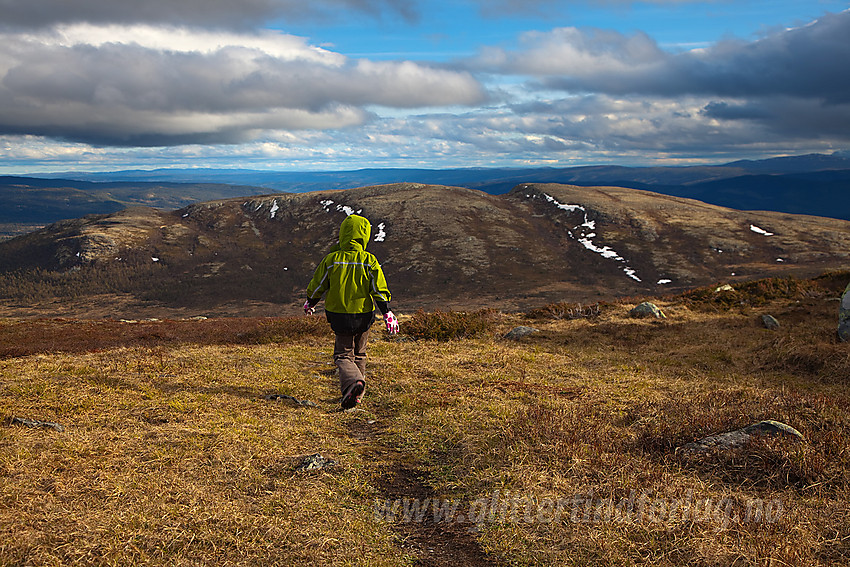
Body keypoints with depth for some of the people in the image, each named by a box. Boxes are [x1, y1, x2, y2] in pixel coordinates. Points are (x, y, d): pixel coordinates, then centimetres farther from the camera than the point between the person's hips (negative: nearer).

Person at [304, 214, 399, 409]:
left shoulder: (331, 260, -6)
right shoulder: (369, 261, -8)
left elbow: (317, 286, 4)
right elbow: (379, 289, -9)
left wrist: (310, 303, 22)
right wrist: (387, 313, -4)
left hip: (340, 316, -1)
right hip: (364, 316, 1)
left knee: (343, 355, 6)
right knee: (359, 354, 19)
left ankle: (353, 381, -24)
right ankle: (356, 396, 23)